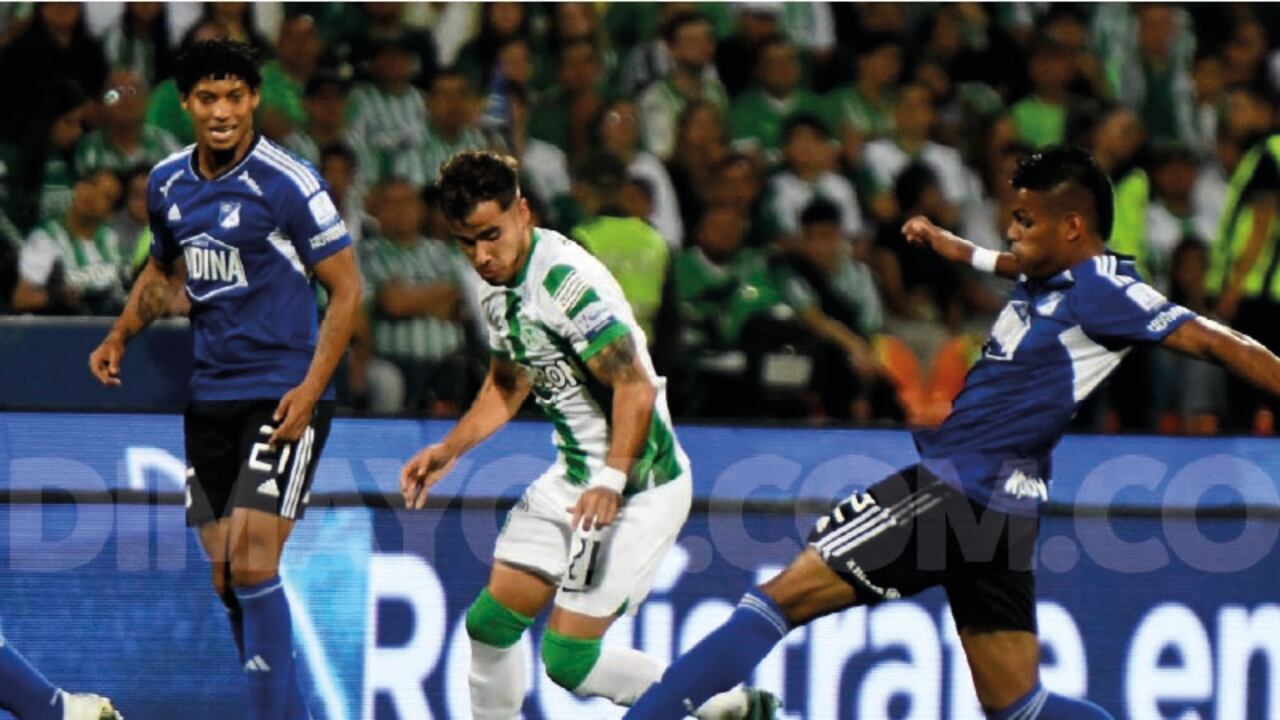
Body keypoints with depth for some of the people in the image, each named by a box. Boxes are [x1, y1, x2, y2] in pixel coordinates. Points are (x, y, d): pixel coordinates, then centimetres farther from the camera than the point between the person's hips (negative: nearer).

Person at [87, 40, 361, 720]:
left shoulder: (286, 182, -11)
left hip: (283, 397, -6)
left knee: (251, 564, -16)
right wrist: (119, 337, 11)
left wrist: (310, 389, -17)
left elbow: (345, 288, -8)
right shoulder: (168, 184, 7)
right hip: (208, 398, 6)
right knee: (224, 577, 6)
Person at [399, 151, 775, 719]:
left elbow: (636, 388, -27)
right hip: (573, 475, 9)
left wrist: (612, 482, -36)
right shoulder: (499, 284, 6)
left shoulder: (567, 280, -23)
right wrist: (448, 451, 15)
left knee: (568, 660, -11)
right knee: (490, 623, 9)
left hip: (640, 485, -9)